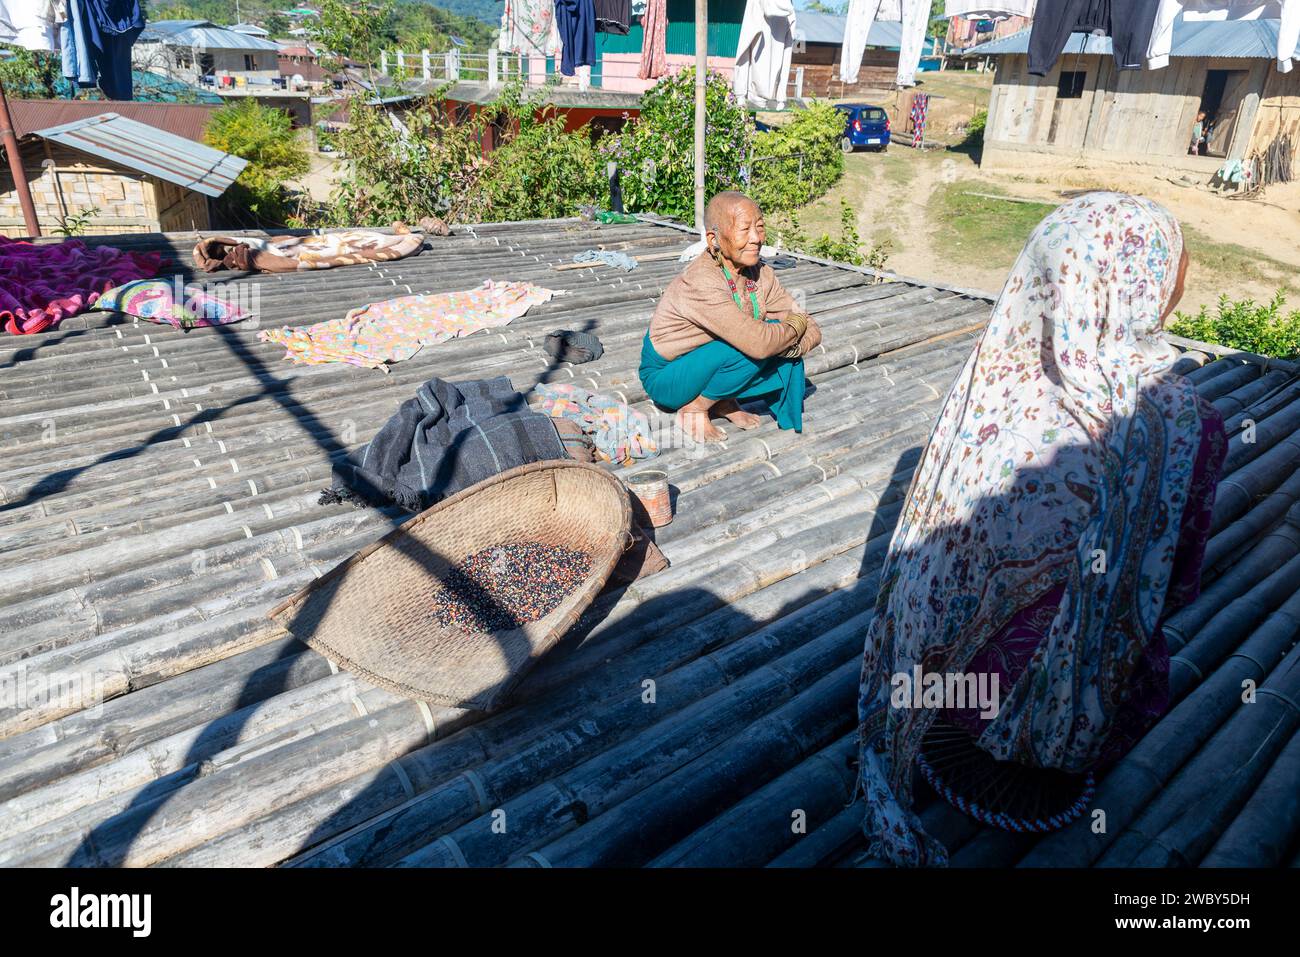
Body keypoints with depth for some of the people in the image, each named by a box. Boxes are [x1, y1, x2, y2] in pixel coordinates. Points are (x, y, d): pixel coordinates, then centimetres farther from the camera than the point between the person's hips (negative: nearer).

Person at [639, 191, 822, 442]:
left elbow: (812, 332, -5)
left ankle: (724, 401, 3)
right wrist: (796, 324, -18)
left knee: (787, 344, -10)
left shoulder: (760, 272, -6)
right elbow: (758, 342, -37)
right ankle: (694, 408, -8)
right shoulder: (701, 282, -30)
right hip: (666, 376, -7)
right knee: (751, 348, -29)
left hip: (711, 363, 7)